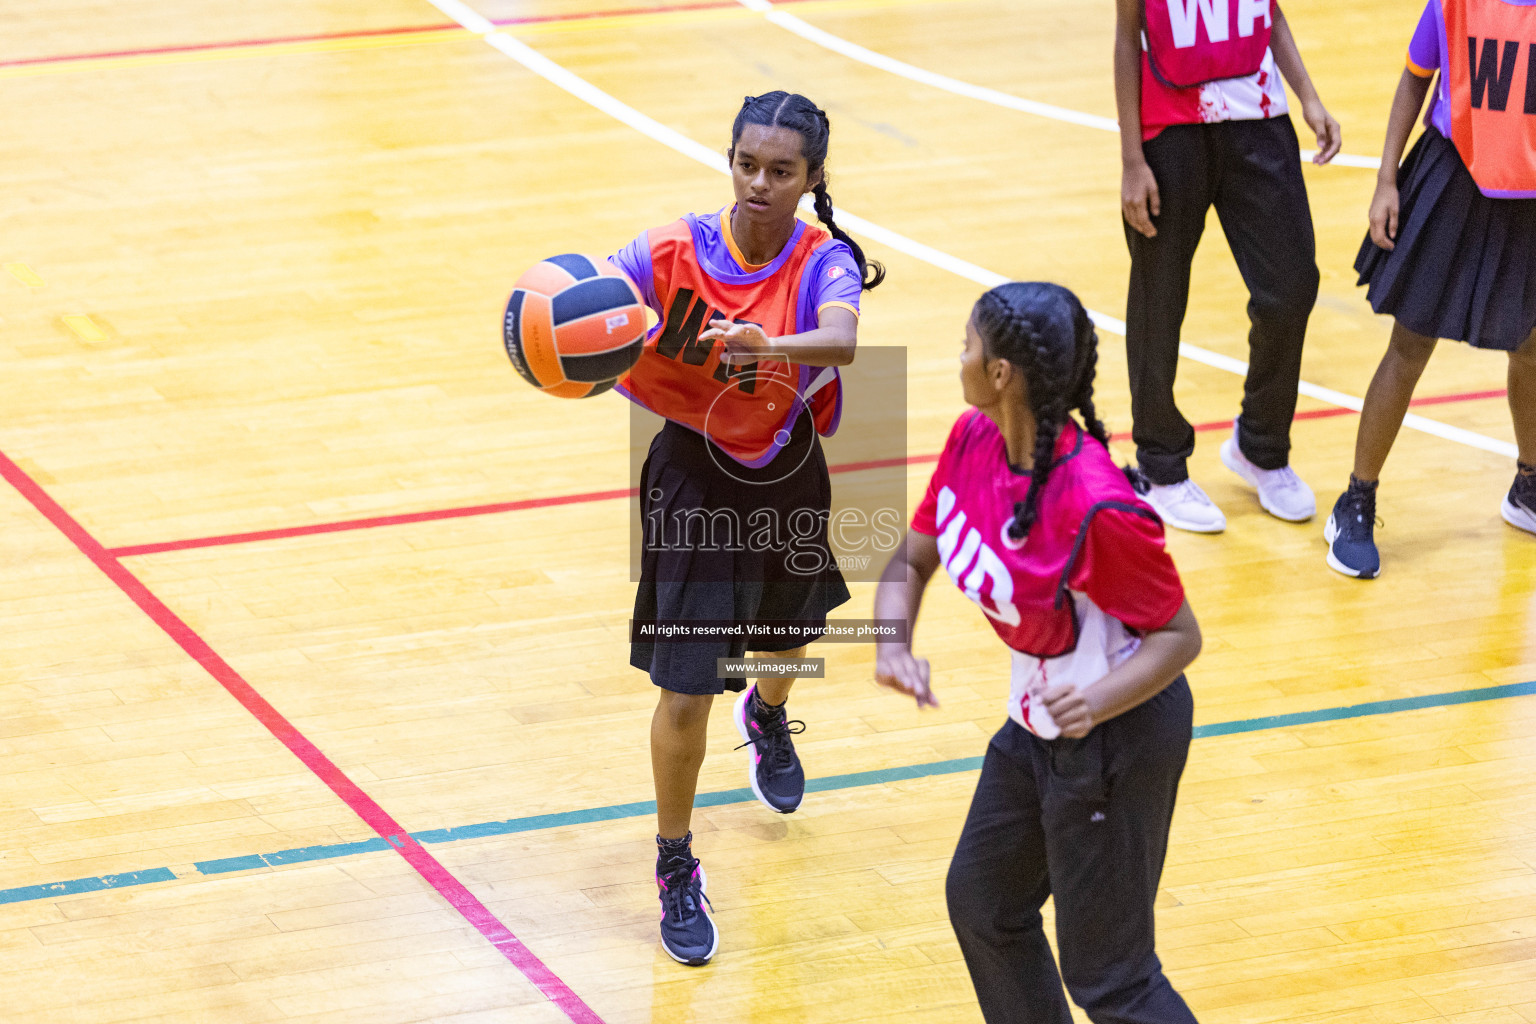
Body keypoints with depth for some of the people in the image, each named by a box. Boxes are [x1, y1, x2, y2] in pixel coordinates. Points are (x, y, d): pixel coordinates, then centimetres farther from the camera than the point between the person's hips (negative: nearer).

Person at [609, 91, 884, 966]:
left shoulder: (823, 262, -19)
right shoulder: (678, 251, -19)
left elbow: (842, 341, -40)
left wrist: (766, 346, -59)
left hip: (789, 473, 2)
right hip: (695, 476, -2)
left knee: (788, 627, 29)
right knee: (686, 689, -7)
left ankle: (768, 715, 68)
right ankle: (676, 870, 15)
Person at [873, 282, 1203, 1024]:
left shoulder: (1096, 508, -33)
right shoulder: (975, 440, -10)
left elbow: (1179, 635, -22)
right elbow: (913, 556, 4)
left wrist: (1097, 702, -38)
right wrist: (893, 644, -14)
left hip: (1113, 734, -9)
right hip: (1036, 725, 9)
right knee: (982, 901, 24)